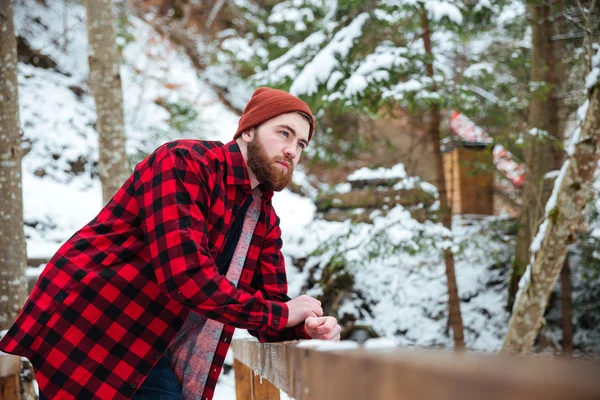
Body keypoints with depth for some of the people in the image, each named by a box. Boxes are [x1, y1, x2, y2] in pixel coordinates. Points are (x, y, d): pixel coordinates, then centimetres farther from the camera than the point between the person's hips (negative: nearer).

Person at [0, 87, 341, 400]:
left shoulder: (265, 218, 8)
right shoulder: (182, 164, -17)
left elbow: (272, 299, 11)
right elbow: (184, 275, -27)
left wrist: (306, 327, -13)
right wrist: (281, 313, -20)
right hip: (81, 334, -7)